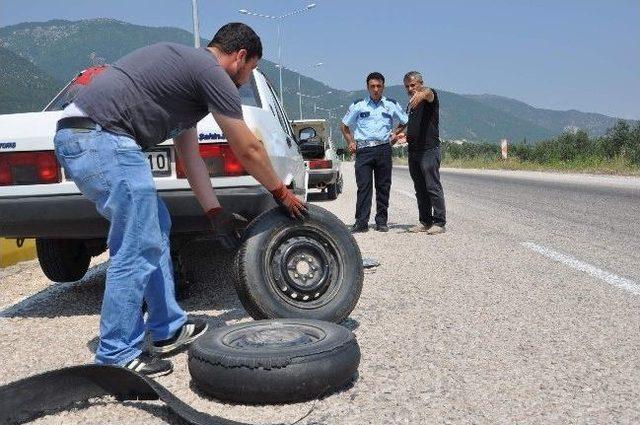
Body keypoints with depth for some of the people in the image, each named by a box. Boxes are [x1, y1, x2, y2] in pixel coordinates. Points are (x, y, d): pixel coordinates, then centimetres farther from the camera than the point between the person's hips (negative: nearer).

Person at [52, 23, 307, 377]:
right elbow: (248, 151, 0)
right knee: (138, 251, -5)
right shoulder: (213, 73, -5)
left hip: (78, 137, 11)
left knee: (156, 228, 17)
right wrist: (282, 193, 16)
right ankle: (116, 358, 7)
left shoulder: (188, 67, 25)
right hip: (102, 139, -11)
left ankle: (168, 330, 25)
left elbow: (190, 156, 25)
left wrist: (215, 213, 24)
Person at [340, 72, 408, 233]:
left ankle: (381, 221, 10)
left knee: (383, 186, 3)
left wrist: (396, 134, 8)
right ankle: (361, 222, -7)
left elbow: (405, 122, 23)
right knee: (363, 186, -8)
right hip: (363, 150, -1)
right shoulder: (358, 105, 9)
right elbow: (344, 126, 18)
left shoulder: (391, 105, 11)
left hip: (384, 149, 1)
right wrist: (350, 142, 7)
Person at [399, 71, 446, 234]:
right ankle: (425, 222, 14)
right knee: (420, 189, 9)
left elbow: (429, 93, -29)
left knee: (433, 187, -9)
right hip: (413, 151, 8)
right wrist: (406, 135, 11)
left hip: (429, 149, -8)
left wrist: (422, 94, -53)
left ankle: (439, 222, -5)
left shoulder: (430, 97, -2)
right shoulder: (411, 105, 21)